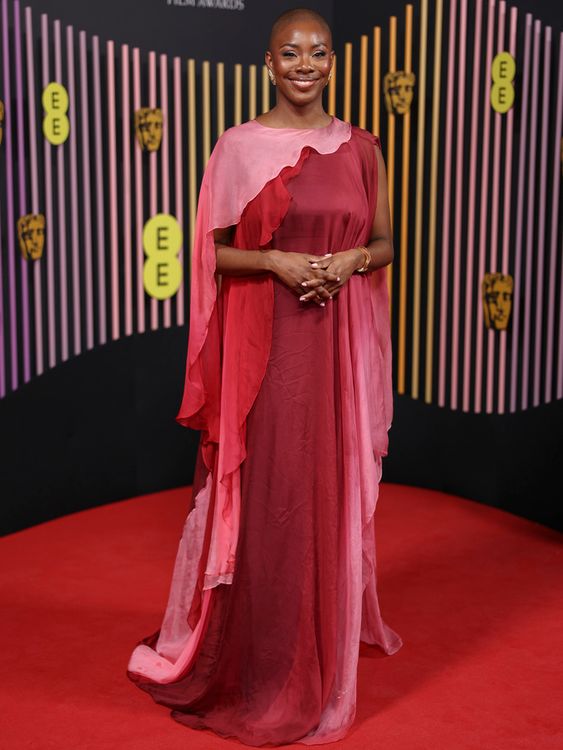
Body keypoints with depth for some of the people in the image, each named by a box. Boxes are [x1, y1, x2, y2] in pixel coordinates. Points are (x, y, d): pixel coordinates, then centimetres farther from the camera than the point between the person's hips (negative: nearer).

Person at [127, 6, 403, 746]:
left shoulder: (361, 147, 7)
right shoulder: (239, 145, 0)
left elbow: (386, 243, 12)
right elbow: (211, 249, 0)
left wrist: (351, 259, -9)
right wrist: (276, 261, -16)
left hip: (339, 346, 3)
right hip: (263, 345, -2)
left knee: (334, 495, 9)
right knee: (260, 497, 2)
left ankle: (325, 653, 29)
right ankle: (257, 664, 20)